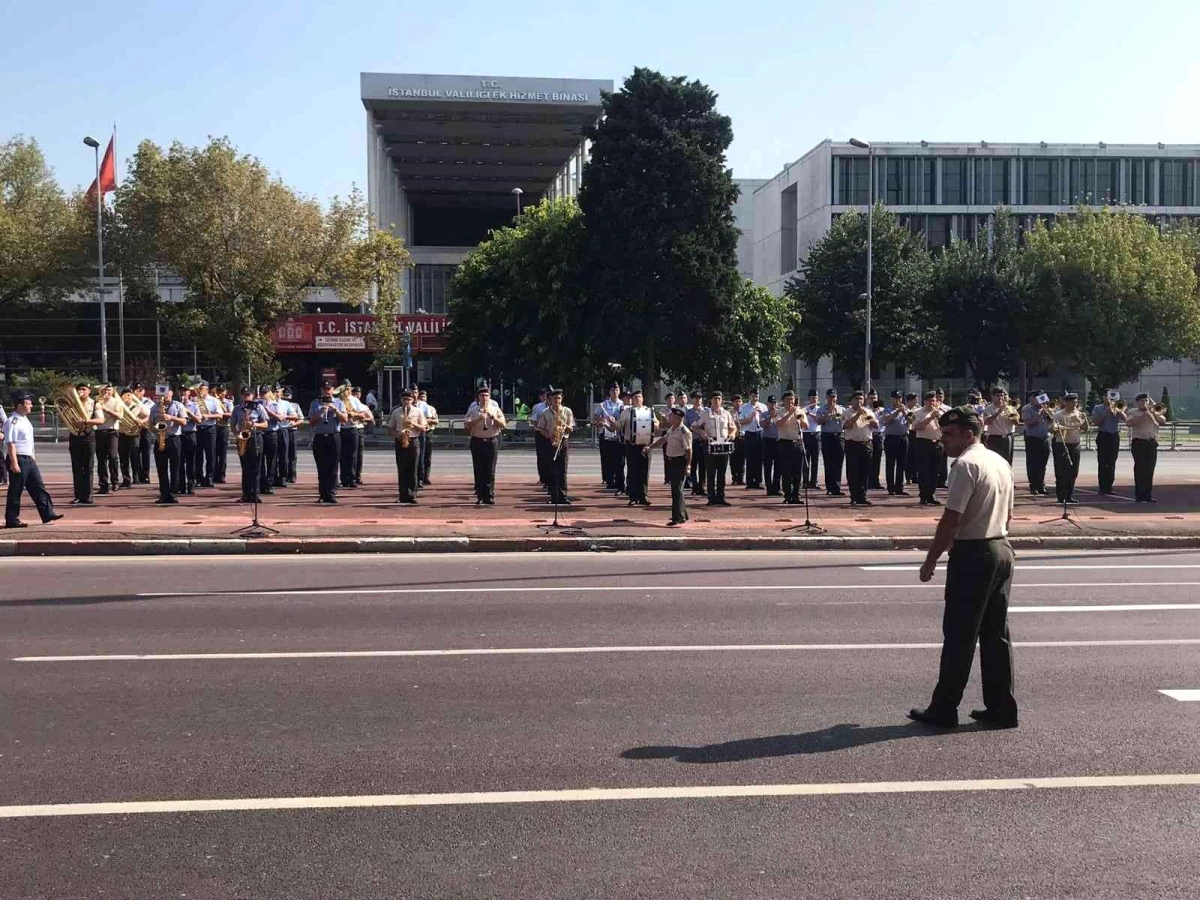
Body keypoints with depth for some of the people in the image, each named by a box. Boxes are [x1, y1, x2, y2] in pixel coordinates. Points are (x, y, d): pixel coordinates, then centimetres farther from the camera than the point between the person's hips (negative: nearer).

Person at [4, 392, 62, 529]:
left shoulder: (25, 419, 13)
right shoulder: (12, 421, -16)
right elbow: (10, 443, -20)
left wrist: (32, 457, 21)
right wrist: (14, 463, -24)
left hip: (28, 459, 9)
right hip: (18, 460, -9)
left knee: (38, 486, 9)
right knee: (15, 491, -2)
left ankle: (47, 514, 12)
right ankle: (12, 520, 6)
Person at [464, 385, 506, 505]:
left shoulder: (495, 409, 8)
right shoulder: (473, 410, 6)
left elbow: (503, 425, 0)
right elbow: (466, 425, -2)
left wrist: (492, 416, -11)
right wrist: (478, 419, -14)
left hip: (492, 441, 0)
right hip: (477, 441, 0)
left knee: (490, 470, 0)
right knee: (478, 470, 2)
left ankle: (490, 496, 4)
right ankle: (480, 496, 7)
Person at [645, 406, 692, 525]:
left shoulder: (684, 432, -18)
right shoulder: (671, 429, 9)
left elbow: (688, 450, -19)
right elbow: (663, 440, 23)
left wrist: (687, 466, -19)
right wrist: (649, 447, 21)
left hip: (680, 462, -9)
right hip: (671, 461, 9)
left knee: (677, 490, -9)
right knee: (675, 488, 15)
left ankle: (678, 517, -5)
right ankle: (682, 514, 28)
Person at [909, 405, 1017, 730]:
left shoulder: (966, 464, -16)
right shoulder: (1001, 463, 13)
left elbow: (952, 519, -20)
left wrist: (931, 560, -13)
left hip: (972, 554, -9)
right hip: (1003, 550, 9)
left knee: (959, 635, -2)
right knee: (996, 633, 12)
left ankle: (944, 709, 5)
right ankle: (1002, 709, 16)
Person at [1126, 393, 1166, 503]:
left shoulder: (1154, 412, 17)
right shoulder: (1134, 413, 4)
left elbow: (1163, 421, 2)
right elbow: (1129, 423, -15)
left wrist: (1154, 414, -11)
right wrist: (1143, 415, -17)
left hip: (1152, 443, 4)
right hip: (1138, 442, -4)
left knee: (1149, 469, 5)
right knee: (1140, 469, -5)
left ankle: (1148, 495, 10)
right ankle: (1139, 495, -2)